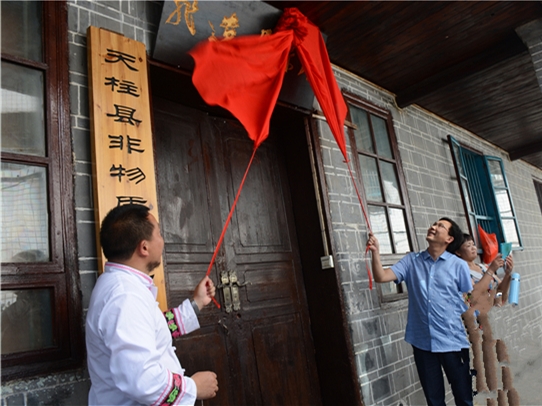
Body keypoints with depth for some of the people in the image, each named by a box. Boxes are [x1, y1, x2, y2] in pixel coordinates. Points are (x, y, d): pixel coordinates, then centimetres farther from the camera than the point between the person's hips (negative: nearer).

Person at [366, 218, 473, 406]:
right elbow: (382, 277, -7)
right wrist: (376, 252, -22)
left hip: (453, 341, -2)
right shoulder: (411, 261, 3)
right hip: (422, 341, 2)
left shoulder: (459, 265, -2)